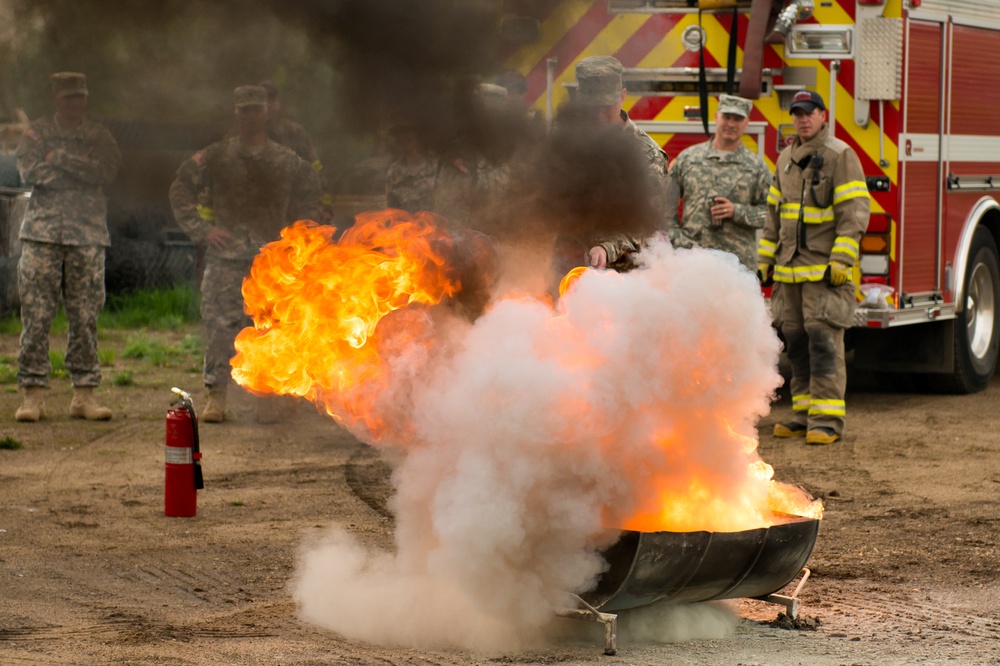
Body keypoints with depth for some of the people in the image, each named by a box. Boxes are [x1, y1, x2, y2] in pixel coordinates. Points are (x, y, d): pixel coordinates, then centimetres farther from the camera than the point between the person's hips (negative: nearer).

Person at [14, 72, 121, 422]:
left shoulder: (98, 136, 13)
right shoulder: (37, 133, 10)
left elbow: (108, 170, -6)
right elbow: (30, 173, -6)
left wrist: (61, 158, -8)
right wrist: (83, 169, -6)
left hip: (88, 235, 1)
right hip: (42, 232, -1)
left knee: (86, 317, 1)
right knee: (35, 315, -5)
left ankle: (84, 393, 7)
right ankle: (33, 394, -1)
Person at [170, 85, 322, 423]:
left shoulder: (288, 161, 10)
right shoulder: (215, 158, 7)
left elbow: (311, 202, 19)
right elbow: (181, 190, 11)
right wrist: (201, 229, 2)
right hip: (225, 256, -1)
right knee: (219, 325, -7)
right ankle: (216, 397, -4)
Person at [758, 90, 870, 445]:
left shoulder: (840, 156, -5)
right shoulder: (786, 159, 17)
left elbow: (855, 212, -11)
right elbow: (774, 213, 22)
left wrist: (841, 260, -18)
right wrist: (765, 259, 17)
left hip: (824, 268, -7)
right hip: (790, 268, 7)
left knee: (823, 339, -10)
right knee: (796, 342, 6)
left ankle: (827, 419, -10)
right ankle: (804, 413, 13)